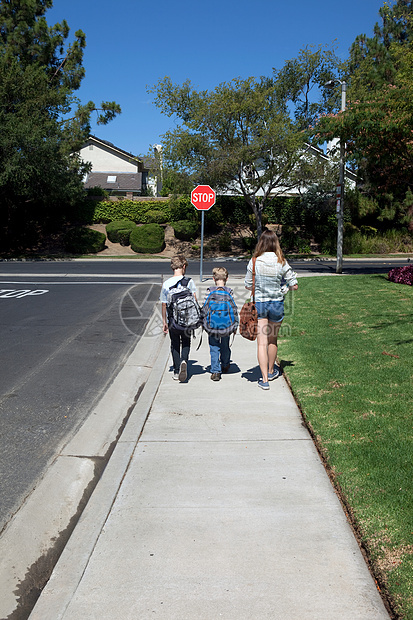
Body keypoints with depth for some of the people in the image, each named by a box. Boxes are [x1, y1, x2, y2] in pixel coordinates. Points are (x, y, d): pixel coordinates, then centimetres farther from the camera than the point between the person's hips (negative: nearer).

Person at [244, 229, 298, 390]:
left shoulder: (254, 261, -7)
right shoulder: (282, 262, -7)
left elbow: (248, 285, 2)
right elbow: (294, 286, -4)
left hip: (259, 303, -1)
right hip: (277, 304, 1)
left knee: (262, 342, 0)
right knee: (272, 340, 20)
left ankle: (265, 379, -6)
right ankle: (271, 371, 38)